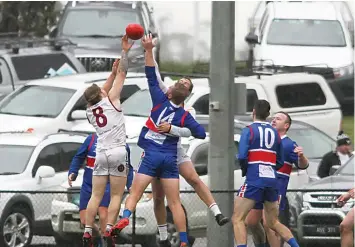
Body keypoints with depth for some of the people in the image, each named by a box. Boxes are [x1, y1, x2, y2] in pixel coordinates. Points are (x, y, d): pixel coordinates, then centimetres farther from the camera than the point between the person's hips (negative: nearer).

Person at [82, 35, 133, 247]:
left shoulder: (90, 111, 12)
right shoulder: (111, 100, -1)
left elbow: (102, 94, 30)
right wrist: (125, 52, 7)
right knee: (116, 196, -3)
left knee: (96, 196, 4)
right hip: (117, 152, -4)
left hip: (101, 153, 4)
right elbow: (122, 74, 1)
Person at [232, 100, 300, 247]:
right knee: (273, 223, 18)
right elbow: (280, 162, 17)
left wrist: (244, 170, 6)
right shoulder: (275, 133, 15)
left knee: (238, 219, -4)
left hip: (254, 180, -6)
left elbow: (242, 156, -12)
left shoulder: (249, 130, -2)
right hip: (271, 180, 6)